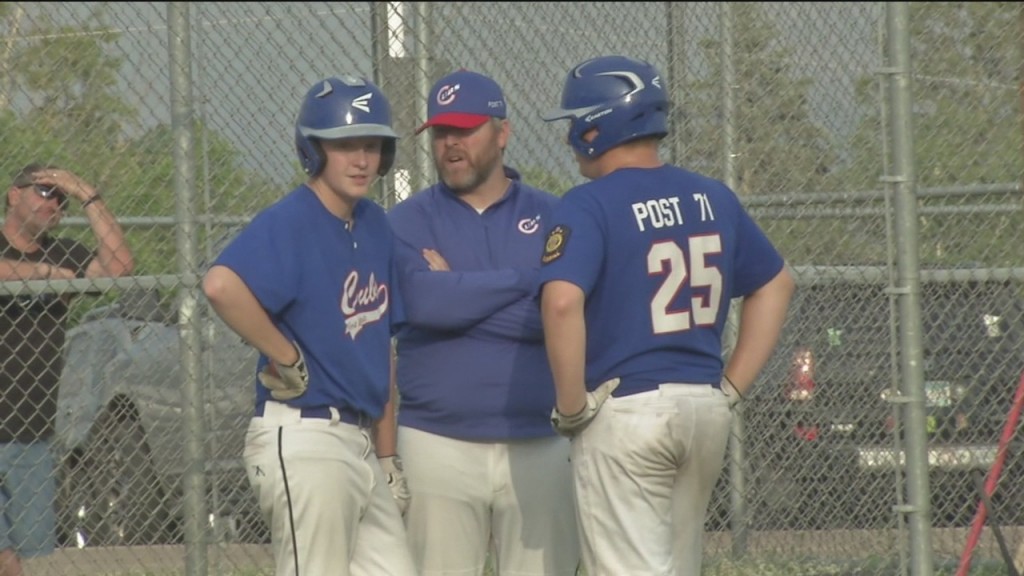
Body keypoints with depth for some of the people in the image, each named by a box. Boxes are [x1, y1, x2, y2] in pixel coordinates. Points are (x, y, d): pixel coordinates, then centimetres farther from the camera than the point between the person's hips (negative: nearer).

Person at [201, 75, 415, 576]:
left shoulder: (376, 227, 14)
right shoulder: (289, 222, -12)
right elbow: (222, 285, -32)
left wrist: (387, 454, 18)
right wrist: (287, 360, -20)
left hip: (359, 441, 9)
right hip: (304, 440, -9)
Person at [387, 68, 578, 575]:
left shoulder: (551, 217, 8)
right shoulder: (408, 221, 5)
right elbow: (424, 302, -15)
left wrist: (462, 292, -9)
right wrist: (524, 279, -8)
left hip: (537, 448, 1)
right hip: (439, 445, -1)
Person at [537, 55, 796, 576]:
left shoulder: (589, 206, -10)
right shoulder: (713, 198, 10)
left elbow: (562, 302, -25)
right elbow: (775, 286, 19)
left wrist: (572, 404, -14)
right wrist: (732, 387, 17)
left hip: (624, 413, -6)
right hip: (707, 411, 7)